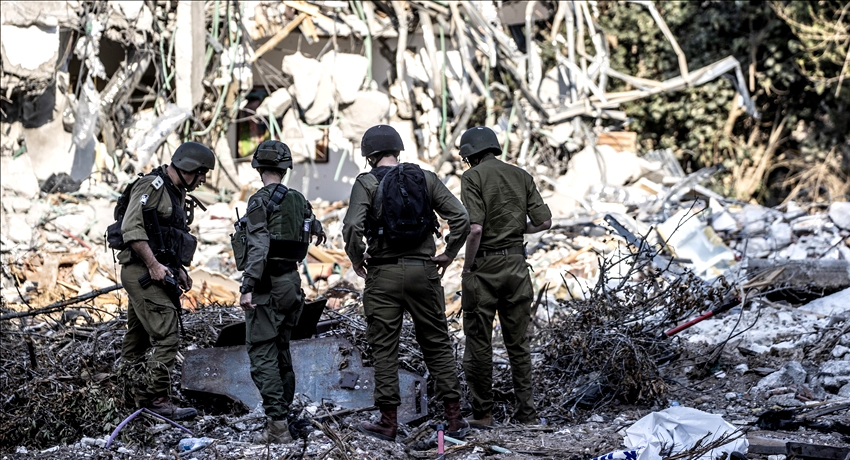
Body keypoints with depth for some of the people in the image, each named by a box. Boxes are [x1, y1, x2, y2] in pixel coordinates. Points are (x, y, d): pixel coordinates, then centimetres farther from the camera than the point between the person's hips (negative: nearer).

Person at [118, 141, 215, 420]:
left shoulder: (177, 194, 19)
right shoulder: (152, 186, -11)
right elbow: (131, 229, -19)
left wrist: (179, 269, 16)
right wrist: (153, 264, -22)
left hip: (159, 273, 10)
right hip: (142, 272, -10)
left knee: (138, 338, 14)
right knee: (166, 336, -14)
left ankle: (143, 398, 19)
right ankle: (158, 401, -12)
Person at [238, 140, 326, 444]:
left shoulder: (261, 201, -11)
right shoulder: (298, 200, 11)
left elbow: (258, 248, -22)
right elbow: (313, 225, 33)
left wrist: (247, 288, -25)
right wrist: (318, 230, 57)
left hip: (268, 284, -7)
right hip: (292, 282, 7)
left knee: (262, 354, -8)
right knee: (281, 351, 17)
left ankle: (277, 425, -15)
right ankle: (283, 414, 21)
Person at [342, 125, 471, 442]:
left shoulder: (366, 183, -3)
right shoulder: (426, 178, 6)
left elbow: (352, 227, -16)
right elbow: (461, 218, -2)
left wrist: (356, 259, 0)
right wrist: (449, 254, 9)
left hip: (383, 274, -2)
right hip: (423, 272, 3)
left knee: (384, 349, 4)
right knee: (437, 344, 9)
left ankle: (389, 422, 6)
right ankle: (454, 418, 8)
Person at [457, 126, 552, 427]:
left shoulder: (473, 176, -8)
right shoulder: (521, 176, 7)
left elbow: (475, 228, -19)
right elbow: (544, 221, 3)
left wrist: (467, 267, -8)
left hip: (484, 266, -5)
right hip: (516, 263, 5)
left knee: (478, 343, 4)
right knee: (518, 343, 12)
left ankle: (482, 414, 8)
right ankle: (526, 412, 12)